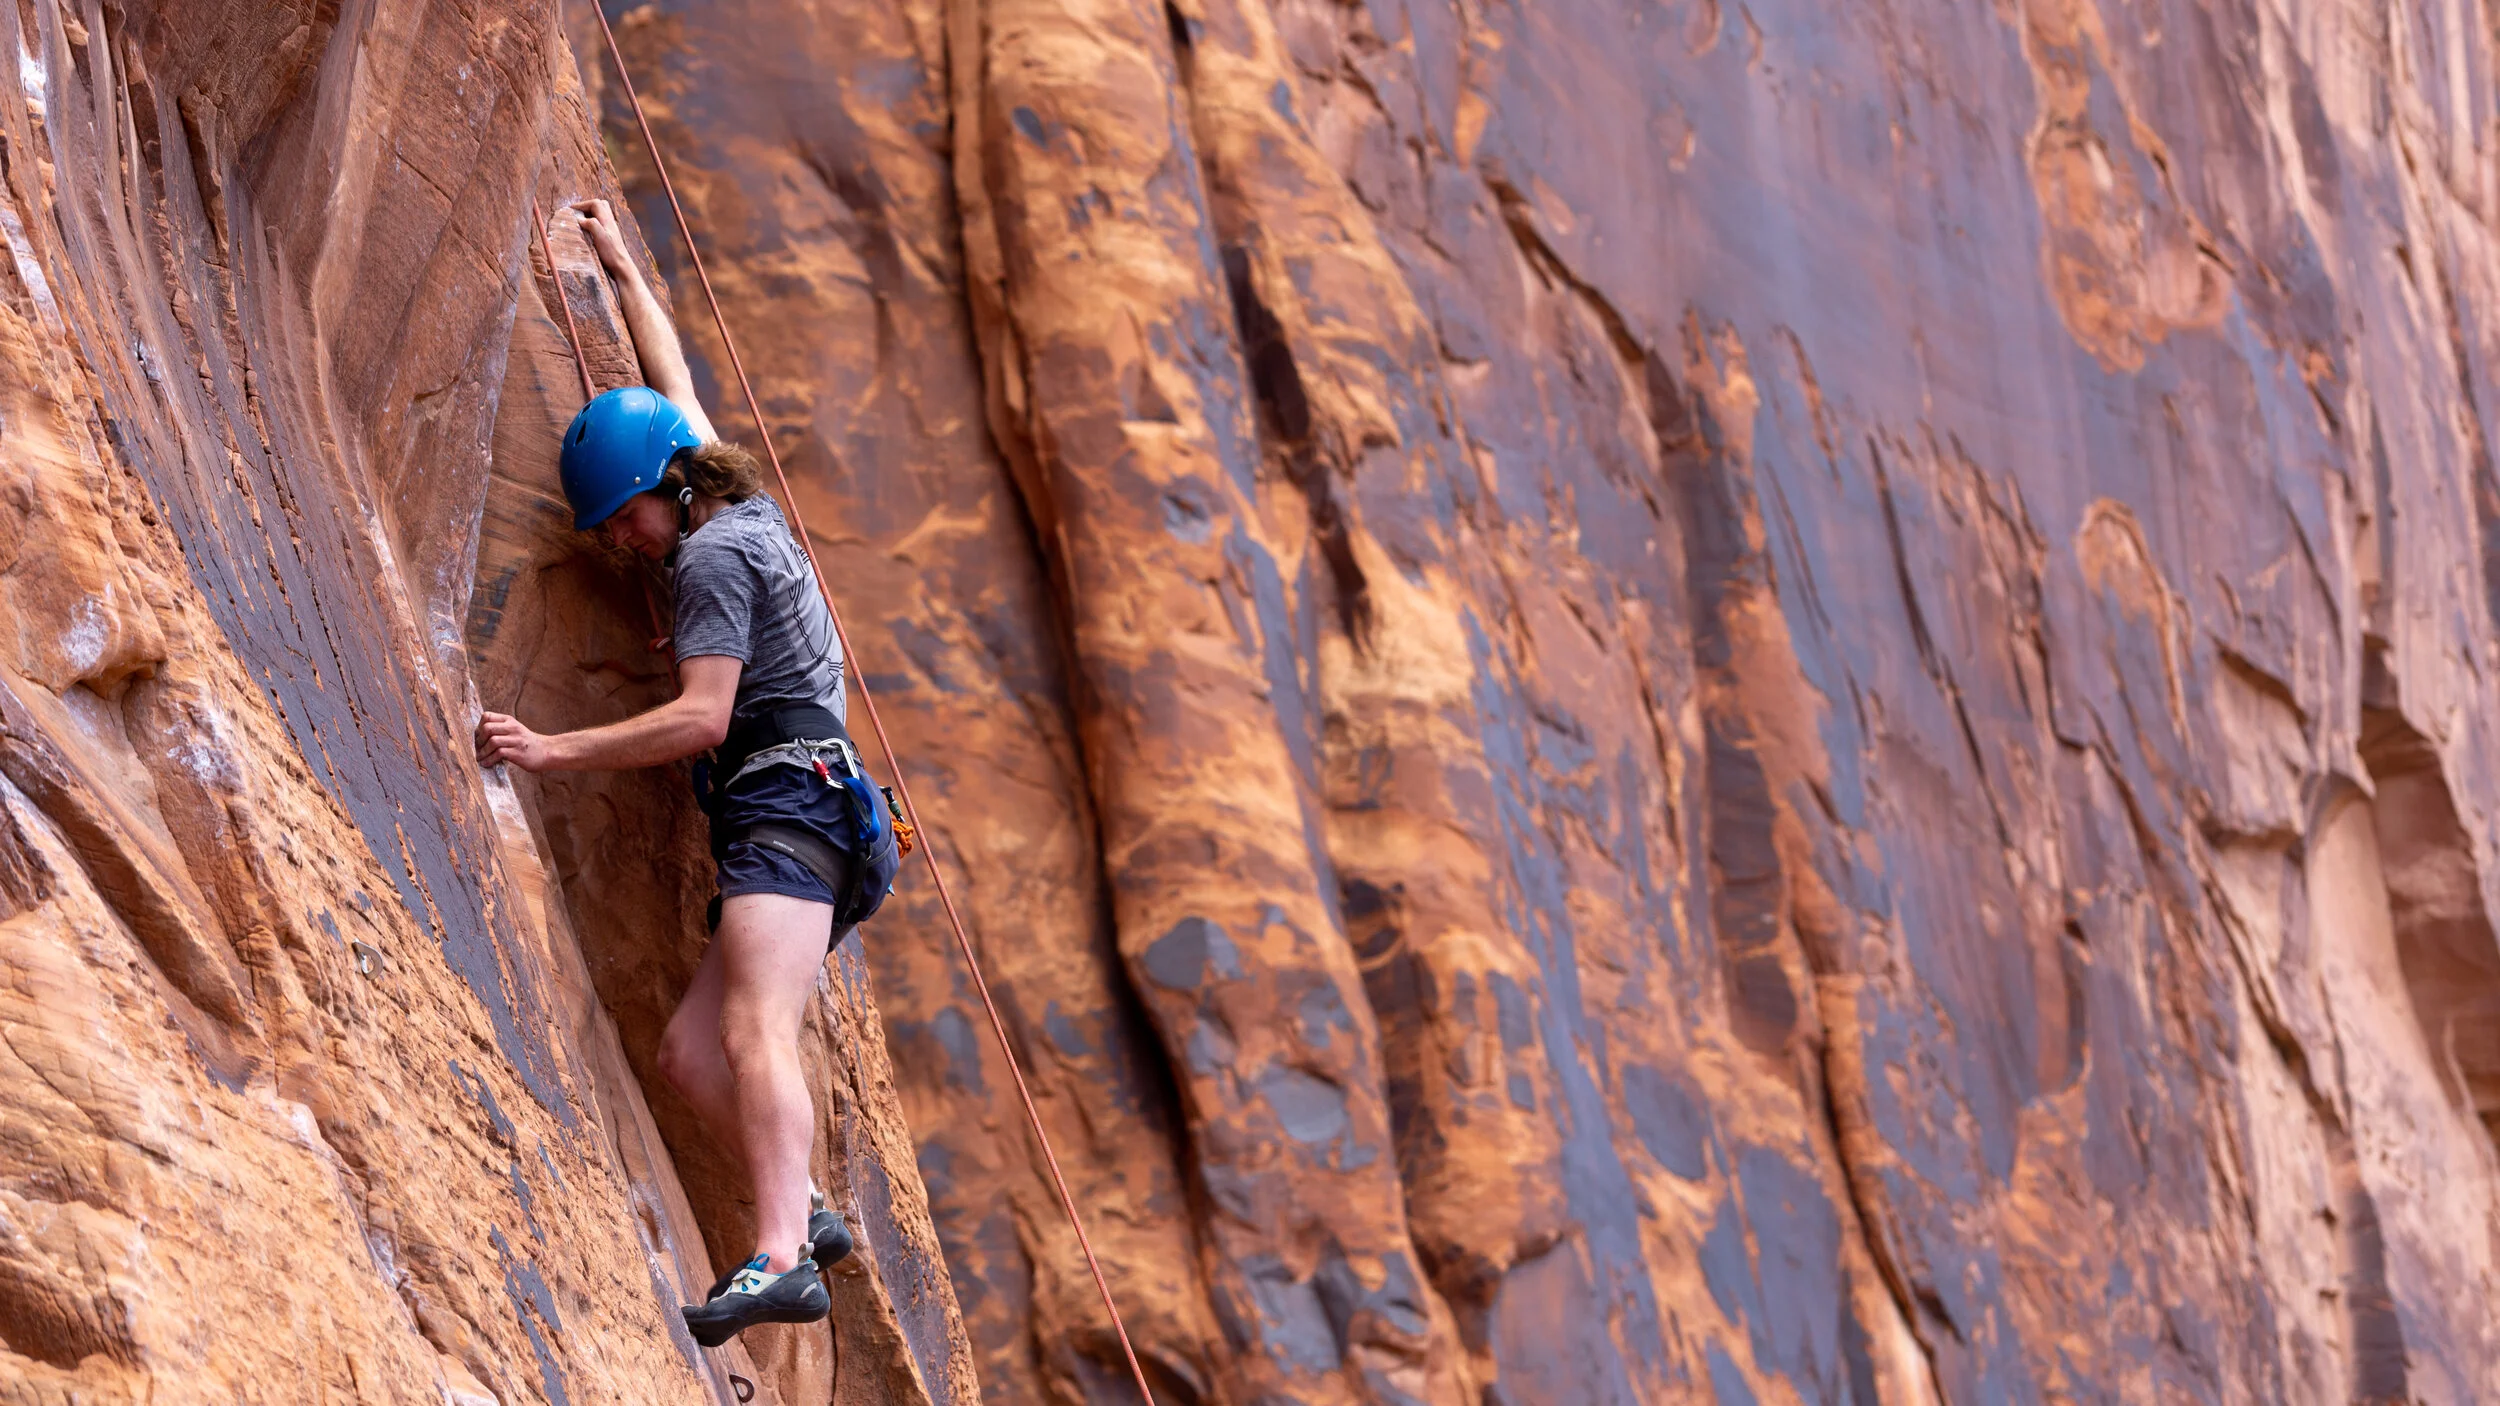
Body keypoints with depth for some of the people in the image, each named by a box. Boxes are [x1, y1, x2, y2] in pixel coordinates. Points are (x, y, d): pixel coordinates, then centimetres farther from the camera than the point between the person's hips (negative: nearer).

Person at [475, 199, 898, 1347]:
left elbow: (701, 719, -14)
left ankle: (781, 1258, -46)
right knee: (689, 1052, 6)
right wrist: (621, 270, 46)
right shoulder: (745, 511, 22)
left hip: (788, 800, -11)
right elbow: (675, 388, 38)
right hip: (803, 813, 11)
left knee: (755, 1033, -28)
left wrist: (553, 752, -11)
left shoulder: (712, 556, -5)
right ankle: (803, 1210, -5)